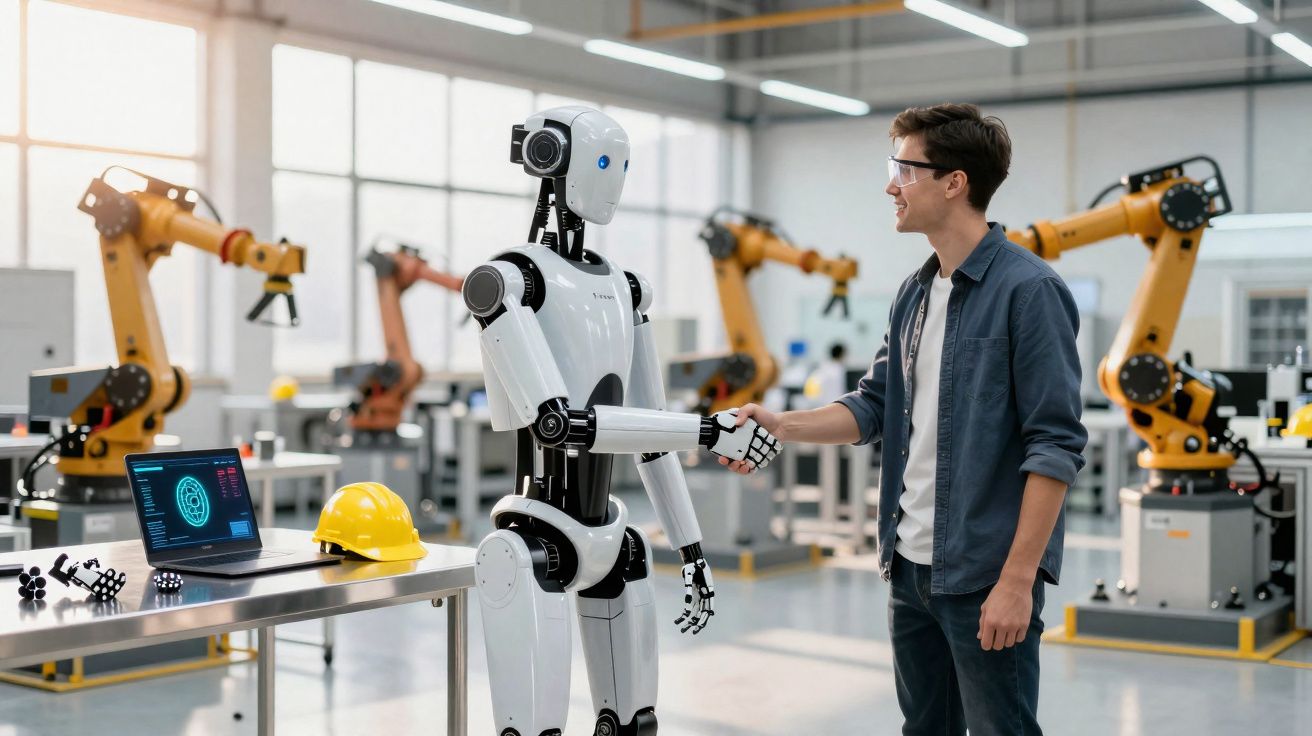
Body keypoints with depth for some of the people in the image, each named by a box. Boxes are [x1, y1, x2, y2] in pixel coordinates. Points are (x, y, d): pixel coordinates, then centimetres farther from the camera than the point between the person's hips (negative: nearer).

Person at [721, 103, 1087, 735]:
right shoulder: (915, 293, 11)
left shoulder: (1027, 290, -13)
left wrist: (1018, 580, -19)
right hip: (910, 566, 8)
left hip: (986, 576, -7)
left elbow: (1055, 446, -16)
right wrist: (783, 426, -1)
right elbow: (874, 408, 15)